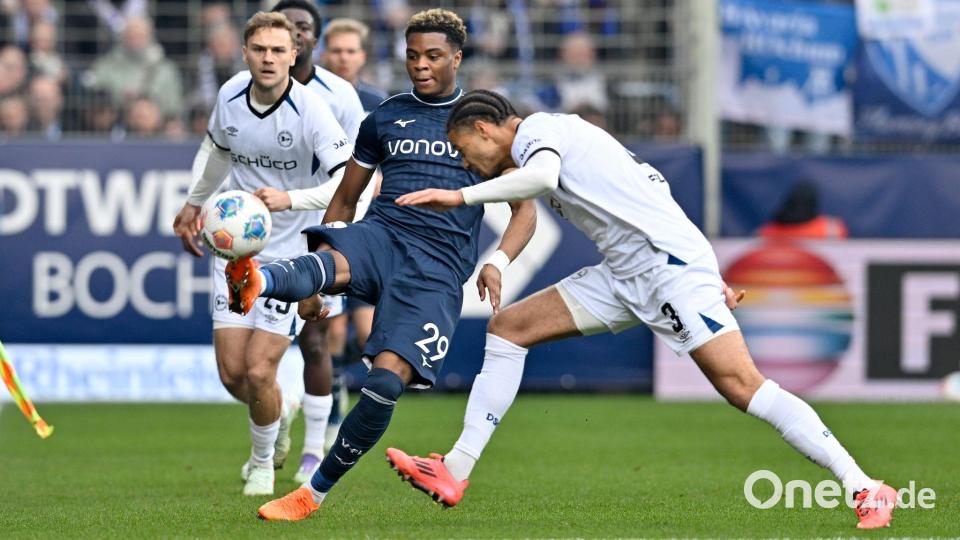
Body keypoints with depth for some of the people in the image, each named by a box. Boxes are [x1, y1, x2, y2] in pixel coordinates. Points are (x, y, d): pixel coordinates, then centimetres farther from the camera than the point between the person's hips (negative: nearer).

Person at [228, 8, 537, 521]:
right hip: (381, 234, 2)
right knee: (332, 261, -37)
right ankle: (256, 282, -72)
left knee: (387, 381, -21)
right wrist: (313, 286, 18)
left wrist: (497, 262, -9)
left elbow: (524, 210, 12)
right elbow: (345, 198, 25)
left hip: (439, 265, -2)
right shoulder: (385, 118, 18)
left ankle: (314, 493, -6)